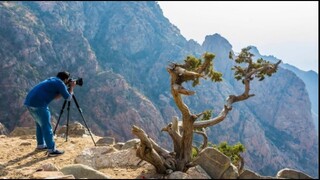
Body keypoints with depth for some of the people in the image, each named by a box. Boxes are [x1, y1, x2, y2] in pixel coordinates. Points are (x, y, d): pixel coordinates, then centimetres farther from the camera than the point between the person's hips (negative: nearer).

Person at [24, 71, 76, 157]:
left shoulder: (52, 80, 24)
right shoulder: (60, 83, -1)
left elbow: (55, 96, 30)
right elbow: (68, 98, 2)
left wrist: (67, 88, 25)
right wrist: (71, 87, 16)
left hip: (29, 102, 9)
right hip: (38, 104, -9)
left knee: (40, 124, 23)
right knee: (46, 126, -4)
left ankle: (40, 144, 32)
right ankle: (52, 150, -1)